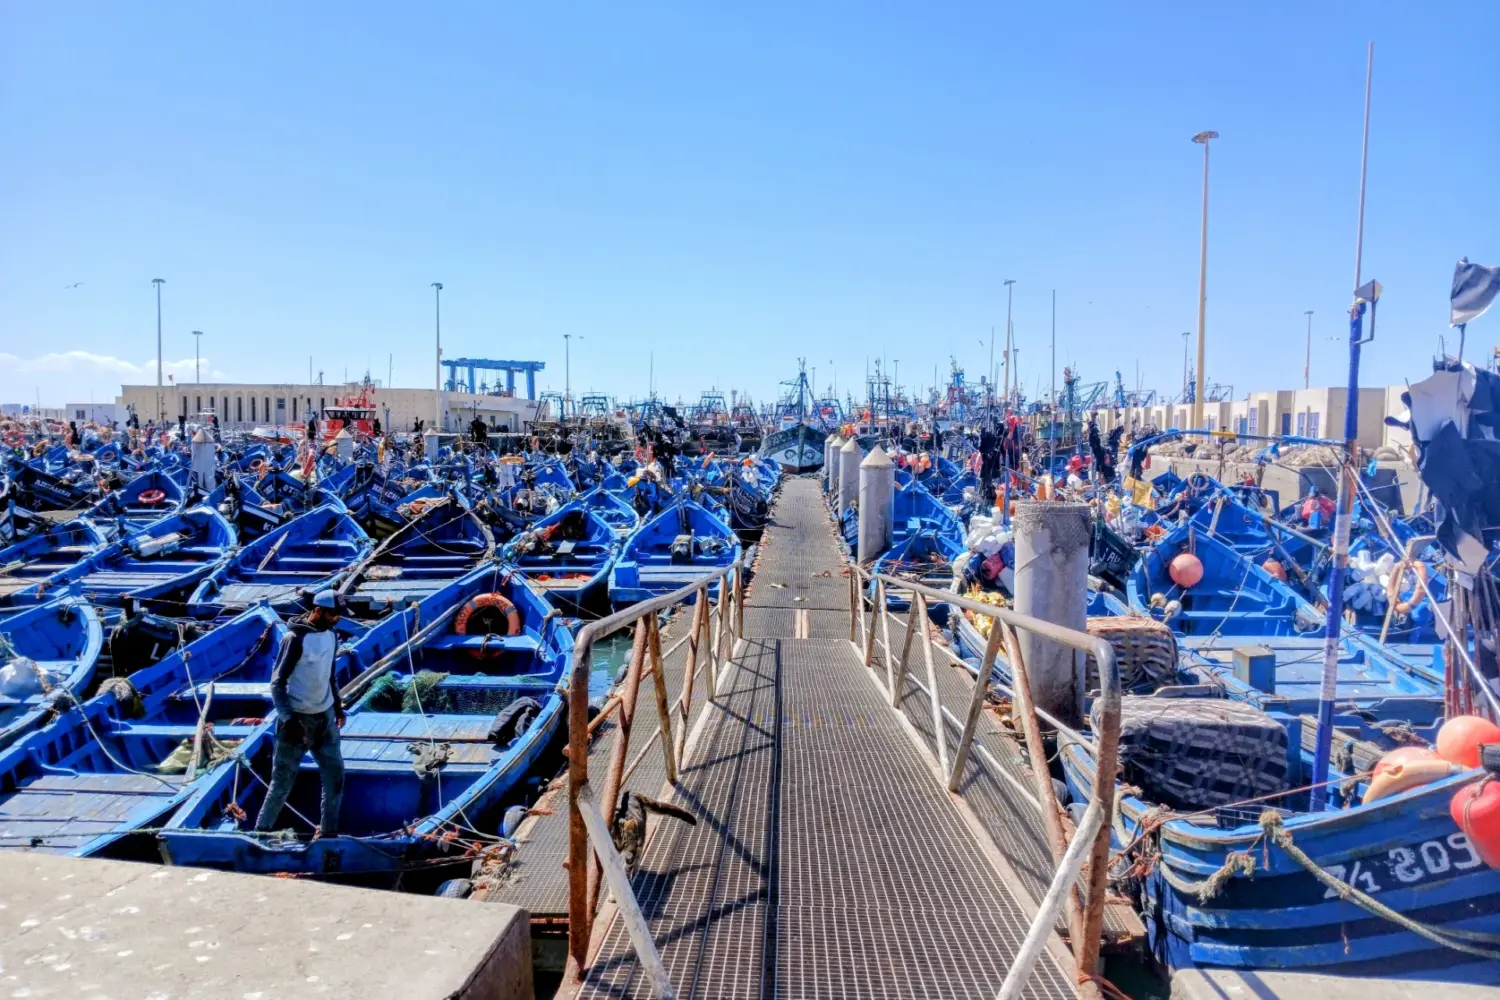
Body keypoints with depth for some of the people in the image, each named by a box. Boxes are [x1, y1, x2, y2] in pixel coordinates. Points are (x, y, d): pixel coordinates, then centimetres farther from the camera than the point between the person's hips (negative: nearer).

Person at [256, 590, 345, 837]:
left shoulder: (332, 635, 4)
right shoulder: (295, 639, -17)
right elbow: (277, 682, -15)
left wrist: (338, 705, 19)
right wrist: (288, 719, -21)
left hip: (325, 716, 6)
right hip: (297, 718, -6)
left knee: (335, 775, 8)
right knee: (283, 781, 2)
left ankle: (328, 831, 20)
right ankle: (262, 830, 19)